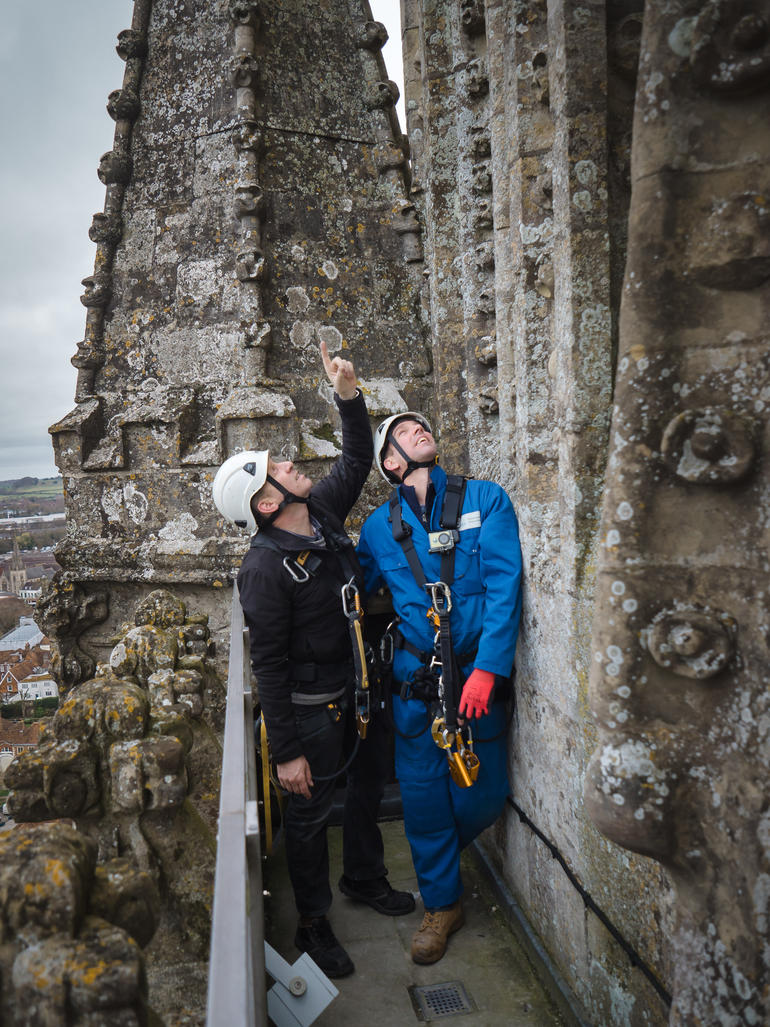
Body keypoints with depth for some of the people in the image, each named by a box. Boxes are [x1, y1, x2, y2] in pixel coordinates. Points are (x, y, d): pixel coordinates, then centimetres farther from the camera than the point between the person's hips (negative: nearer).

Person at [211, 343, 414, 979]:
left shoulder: (323, 512, -4)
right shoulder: (265, 568, -24)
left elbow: (357, 460, 9)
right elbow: (268, 665, -22)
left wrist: (348, 394, -6)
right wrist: (287, 752, -19)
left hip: (360, 691, 8)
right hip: (313, 709, -7)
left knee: (370, 784, 24)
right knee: (310, 813, 12)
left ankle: (364, 879, 49)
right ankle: (313, 922, 35)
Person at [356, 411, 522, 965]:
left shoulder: (485, 499, -2)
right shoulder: (379, 526, 5)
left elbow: (504, 585, -10)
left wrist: (486, 668, -18)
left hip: (478, 671, -1)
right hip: (415, 676, 1)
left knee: (483, 796, 8)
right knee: (423, 792, 9)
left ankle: (437, 853, 42)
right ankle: (442, 902, 34)